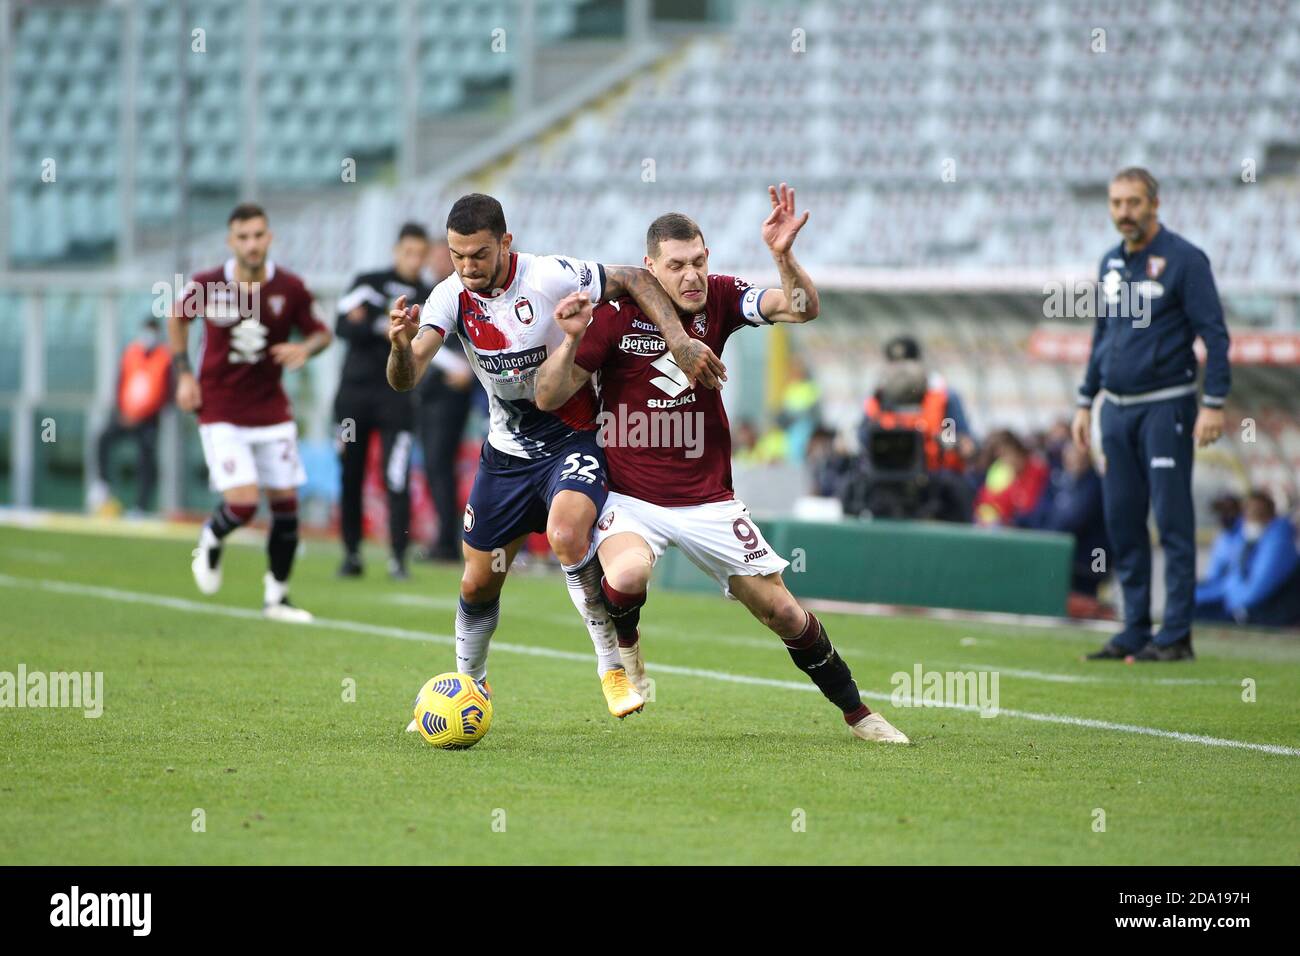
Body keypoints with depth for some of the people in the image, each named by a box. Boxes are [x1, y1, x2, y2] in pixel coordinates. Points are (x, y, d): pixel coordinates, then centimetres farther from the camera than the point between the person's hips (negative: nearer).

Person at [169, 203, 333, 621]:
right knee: (242, 502, -14)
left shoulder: (290, 288, -8)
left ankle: (276, 596, 17)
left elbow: (320, 332, 6)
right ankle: (210, 541, 21)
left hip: (272, 411, 3)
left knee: (285, 501, 2)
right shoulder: (206, 286, -10)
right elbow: (177, 317, 10)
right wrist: (184, 374, 3)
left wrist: (305, 348, -18)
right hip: (221, 413, -3)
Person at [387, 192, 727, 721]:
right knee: (478, 583, 9)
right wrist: (400, 345, -42)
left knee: (567, 536, -33)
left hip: (572, 438, -4)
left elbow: (634, 280, -12)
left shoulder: (550, 277, -22)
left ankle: (614, 662, -15)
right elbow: (405, 380, -18)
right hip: (505, 452, 5)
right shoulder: (451, 295, -11)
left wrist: (681, 342, -25)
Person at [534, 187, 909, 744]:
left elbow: (803, 308, -13)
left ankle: (855, 713, 23)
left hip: (708, 500, 3)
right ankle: (624, 646, 0)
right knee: (627, 574, -35)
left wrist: (783, 256, -31)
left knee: (780, 609, 4)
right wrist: (571, 341, -29)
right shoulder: (617, 316, -13)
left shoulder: (719, 299, -3)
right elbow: (549, 398, -11)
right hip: (630, 498, -3)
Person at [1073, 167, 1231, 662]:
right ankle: (1134, 632, 12)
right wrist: (1085, 402, 20)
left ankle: (1176, 635, -6)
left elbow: (1214, 334, -10)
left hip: (1165, 407, -7)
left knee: (1172, 521, -7)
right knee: (1122, 522, 7)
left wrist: (1214, 403, -17)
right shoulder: (1111, 263, 14)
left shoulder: (1184, 259, -7)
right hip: (1116, 409, 7)